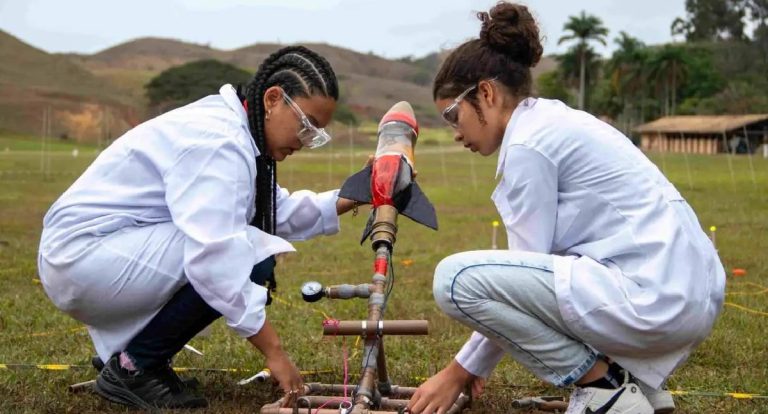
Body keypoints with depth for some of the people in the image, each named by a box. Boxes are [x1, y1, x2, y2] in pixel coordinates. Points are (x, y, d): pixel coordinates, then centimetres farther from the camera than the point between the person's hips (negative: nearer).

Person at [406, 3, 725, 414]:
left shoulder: (528, 143, -10)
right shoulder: (554, 122, 18)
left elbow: (526, 271, -7)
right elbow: (534, 264, 21)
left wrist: (463, 369, 3)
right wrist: (474, 363, 24)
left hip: (654, 298, -10)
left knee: (455, 277, -15)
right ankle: (630, 381, 17)